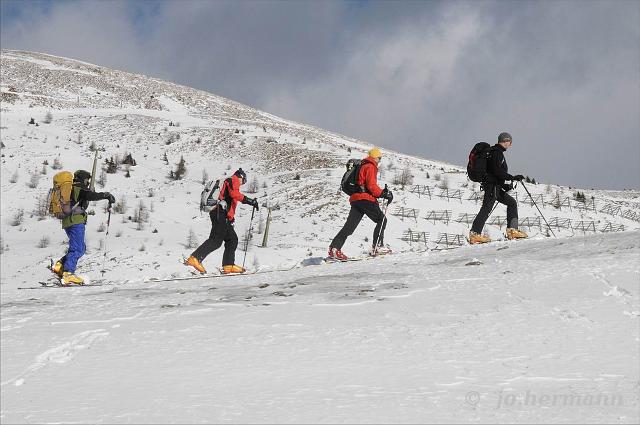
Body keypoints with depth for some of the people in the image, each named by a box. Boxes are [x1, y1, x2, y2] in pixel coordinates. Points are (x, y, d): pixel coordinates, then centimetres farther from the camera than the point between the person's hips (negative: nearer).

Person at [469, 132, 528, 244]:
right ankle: (475, 234, -13)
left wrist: (504, 185, 21)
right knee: (486, 208, -12)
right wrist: (513, 178, -20)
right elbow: (497, 171, -21)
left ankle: (512, 230, 5)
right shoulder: (497, 153, -11)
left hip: (495, 187, 10)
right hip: (492, 185, -10)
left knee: (512, 203, 12)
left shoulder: (495, 152, 20)